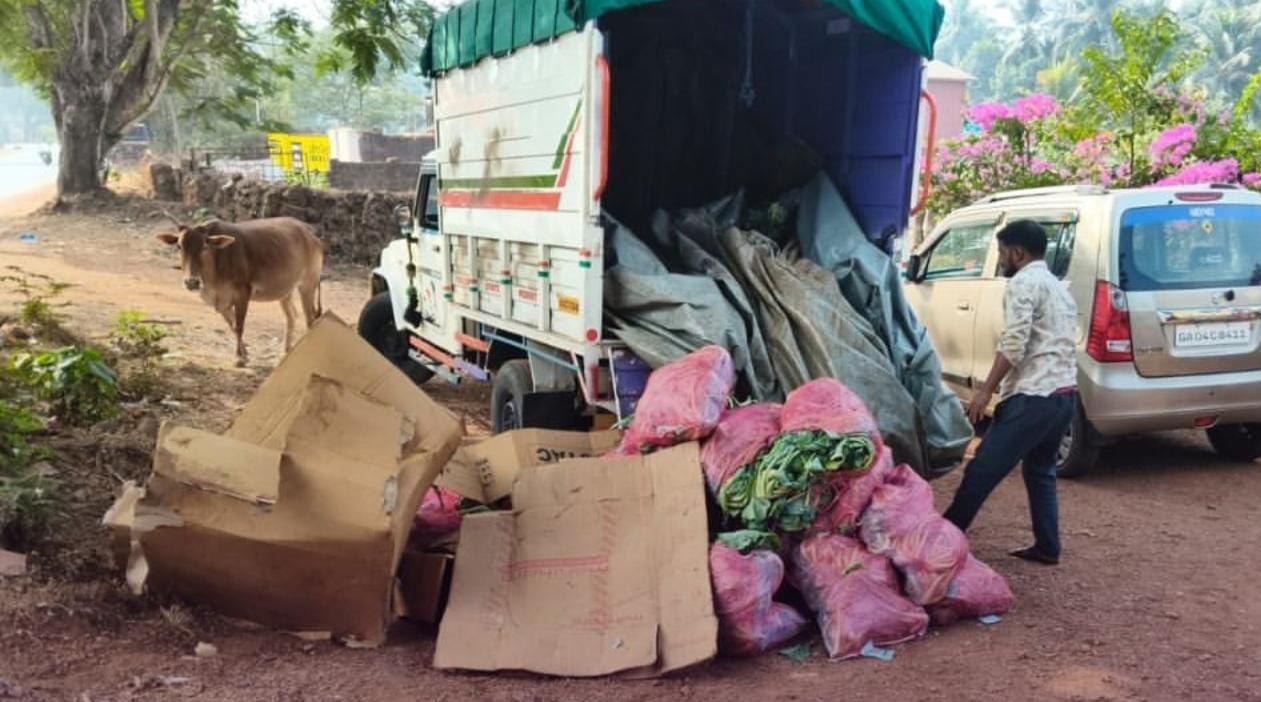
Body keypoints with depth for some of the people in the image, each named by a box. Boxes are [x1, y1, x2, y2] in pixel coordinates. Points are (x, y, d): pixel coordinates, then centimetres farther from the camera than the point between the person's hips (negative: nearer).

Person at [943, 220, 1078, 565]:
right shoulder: (1058, 288, 23)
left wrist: (986, 391, -15)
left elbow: (1013, 344, -17)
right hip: (1064, 394, 10)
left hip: (1033, 397, -10)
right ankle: (1047, 547, 21)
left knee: (982, 469, -6)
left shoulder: (1023, 283, -7)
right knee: (1040, 471, 19)